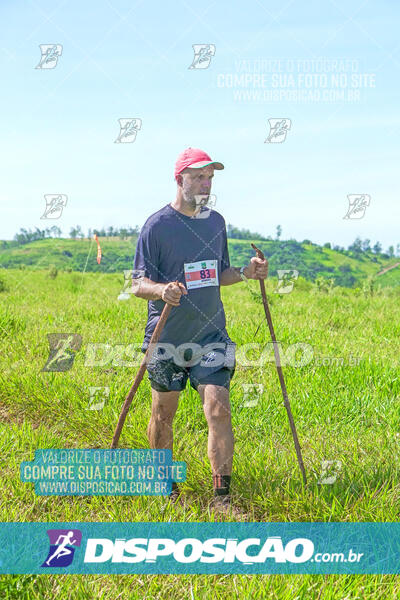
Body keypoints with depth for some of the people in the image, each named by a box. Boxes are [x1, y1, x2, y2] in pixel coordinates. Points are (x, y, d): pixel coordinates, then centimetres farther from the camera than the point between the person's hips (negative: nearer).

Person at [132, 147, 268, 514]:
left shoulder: (217, 222, 9)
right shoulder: (157, 226, -7)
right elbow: (139, 283, -8)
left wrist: (245, 273, 1)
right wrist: (161, 290, -29)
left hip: (211, 336, 3)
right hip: (166, 339, -3)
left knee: (219, 409, -10)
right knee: (163, 416, 11)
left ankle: (222, 496, -4)